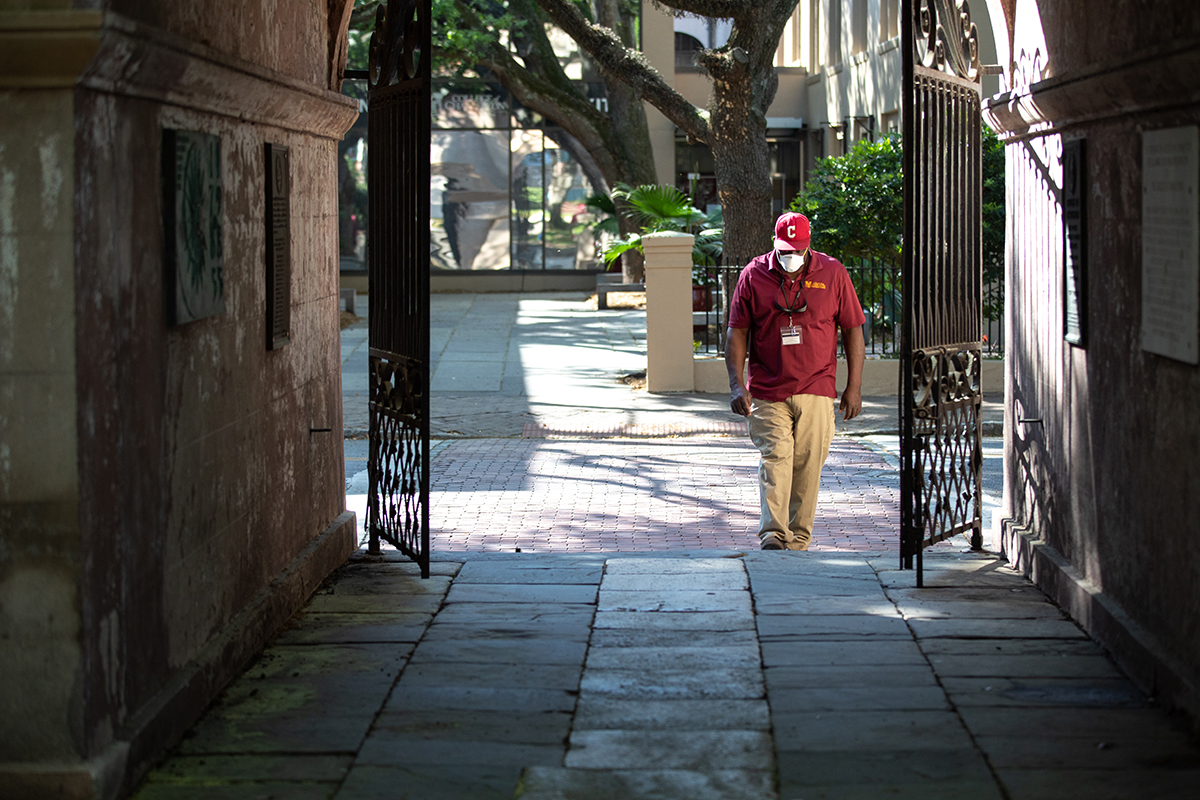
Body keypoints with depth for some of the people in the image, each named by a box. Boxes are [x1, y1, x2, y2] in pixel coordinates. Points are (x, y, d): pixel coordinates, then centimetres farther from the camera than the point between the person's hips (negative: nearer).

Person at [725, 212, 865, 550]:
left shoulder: (833, 274, 3)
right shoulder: (753, 275, 3)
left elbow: (853, 331, 7)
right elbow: (737, 332, 5)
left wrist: (854, 388, 4)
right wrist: (736, 384, -5)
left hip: (816, 392, 1)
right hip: (767, 392, -1)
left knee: (807, 465, 2)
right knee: (775, 457, -13)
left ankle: (798, 540, 11)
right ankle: (773, 535, -18)